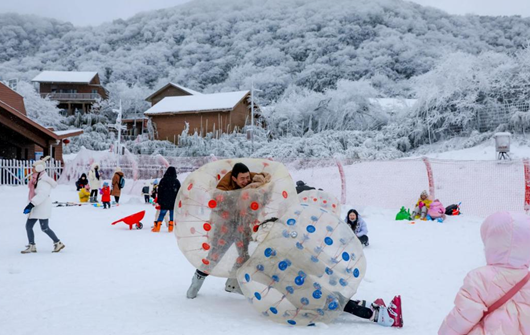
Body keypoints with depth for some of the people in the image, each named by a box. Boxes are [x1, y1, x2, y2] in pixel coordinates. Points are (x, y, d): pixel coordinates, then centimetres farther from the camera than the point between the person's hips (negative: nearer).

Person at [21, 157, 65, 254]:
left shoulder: (43, 181, -18)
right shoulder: (36, 178, 10)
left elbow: (42, 194, -28)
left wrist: (31, 204, -31)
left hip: (42, 207, -9)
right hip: (36, 206, 9)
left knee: (44, 228, -6)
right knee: (28, 226, 7)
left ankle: (58, 243, 4)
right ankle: (32, 246, 13)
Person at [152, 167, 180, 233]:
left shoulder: (163, 180, -3)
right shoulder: (177, 181, 2)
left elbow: (160, 191, -2)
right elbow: (179, 192, 8)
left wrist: (159, 201, 4)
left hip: (164, 202, -1)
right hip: (174, 202, 1)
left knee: (161, 214, 4)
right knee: (172, 215, 7)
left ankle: (157, 227, 2)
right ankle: (171, 228, 5)